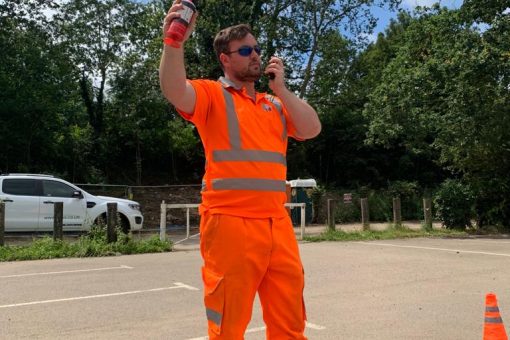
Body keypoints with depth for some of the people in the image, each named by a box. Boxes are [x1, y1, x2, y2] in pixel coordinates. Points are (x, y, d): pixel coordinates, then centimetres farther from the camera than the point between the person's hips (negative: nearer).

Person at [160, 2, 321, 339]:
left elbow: (312, 129, 7)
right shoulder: (212, 93, 4)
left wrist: (280, 89, 3)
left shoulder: (275, 104, 20)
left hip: (278, 224, 6)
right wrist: (175, 42, -28)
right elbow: (175, 91, -15)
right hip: (231, 223, -5)